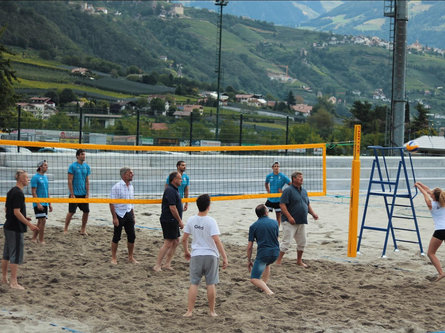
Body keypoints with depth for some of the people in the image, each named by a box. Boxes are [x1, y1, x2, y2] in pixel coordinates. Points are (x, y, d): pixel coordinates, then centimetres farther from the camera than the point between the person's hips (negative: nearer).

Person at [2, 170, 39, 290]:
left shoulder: (11, 191, 12)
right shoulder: (18, 193, -18)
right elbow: (16, 212, -22)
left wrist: (23, 218, 22)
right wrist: (29, 224, -19)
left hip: (8, 226, 10)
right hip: (16, 229, -10)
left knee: (6, 254, 16)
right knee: (16, 255, -5)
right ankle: (13, 282, -3)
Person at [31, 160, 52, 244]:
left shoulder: (45, 177, 14)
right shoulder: (35, 177, -10)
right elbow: (33, 192, -14)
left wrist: (50, 204, 17)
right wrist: (38, 203, -20)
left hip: (45, 203, 8)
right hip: (39, 204, -8)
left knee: (40, 222, 10)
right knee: (43, 220, -11)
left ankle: (34, 238, 19)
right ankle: (41, 240, -4)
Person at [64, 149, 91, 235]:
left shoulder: (87, 166, 8)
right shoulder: (73, 166, -6)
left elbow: (87, 181, 9)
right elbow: (70, 181, -7)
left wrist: (87, 193, 2)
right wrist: (72, 194, -12)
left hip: (84, 194, 5)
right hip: (75, 194, -5)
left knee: (86, 211, 2)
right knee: (71, 212, -3)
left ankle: (83, 229, 14)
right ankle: (65, 229, 9)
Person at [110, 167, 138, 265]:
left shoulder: (131, 187, 9)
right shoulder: (116, 187, -13)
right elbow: (112, 203, -14)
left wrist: (133, 216, 16)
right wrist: (114, 218, -17)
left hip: (128, 214, 6)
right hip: (119, 214, -6)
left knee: (132, 236, 7)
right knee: (116, 237, 2)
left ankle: (131, 257, 20)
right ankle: (114, 258, 14)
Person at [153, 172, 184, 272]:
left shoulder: (174, 190, 16)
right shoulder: (170, 191, -17)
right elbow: (172, 208, -21)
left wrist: (179, 221, 20)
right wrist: (180, 221, -16)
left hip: (173, 221, 11)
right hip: (169, 221, -11)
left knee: (176, 241, 13)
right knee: (168, 243, -9)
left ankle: (167, 264, 18)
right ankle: (157, 265, -5)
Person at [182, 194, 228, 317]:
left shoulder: (191, 220, -2)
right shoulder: (211, 221, -14)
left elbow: (184, 239, 5)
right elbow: (217, 240, -19)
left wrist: (186, 252, 22)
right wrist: (224, 257, -15)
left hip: (196, 256, 2)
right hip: (211, 255, -2)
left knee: (194, 284, 6)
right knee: (211, 284, 8)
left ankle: (189, 310, 3)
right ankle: (212, 311, 17)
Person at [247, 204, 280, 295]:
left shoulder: (253, 226, 0)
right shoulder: (275, 222, 8)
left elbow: (249, 246, 0)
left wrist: (249, 261, 11)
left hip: (263, 253, -4)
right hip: (275, 253, 4)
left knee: (254, 279, 0)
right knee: (267, 263, 39)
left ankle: (267, 290, -24)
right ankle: (264, 284, 30)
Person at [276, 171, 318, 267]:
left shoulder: (304, 191, 16)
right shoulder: (288, 190, -9)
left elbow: (308, 204, 25)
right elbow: (282, 205, -16)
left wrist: (313, 213, 9)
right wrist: (289, 217, -22)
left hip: (302, 222, 8)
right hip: (290, 222, -7)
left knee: (302, 243, 11)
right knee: (286, 242, -9)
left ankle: (299, 261, 25)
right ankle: (278, 261, -3)